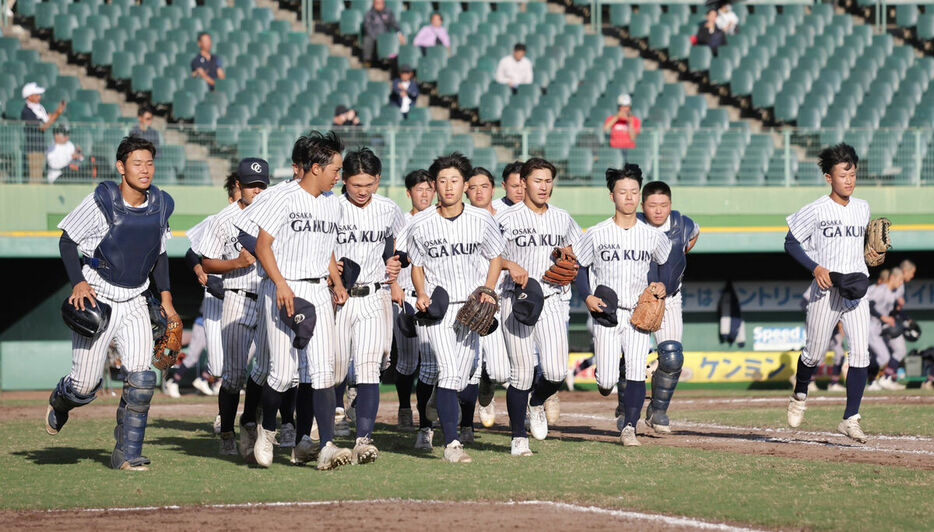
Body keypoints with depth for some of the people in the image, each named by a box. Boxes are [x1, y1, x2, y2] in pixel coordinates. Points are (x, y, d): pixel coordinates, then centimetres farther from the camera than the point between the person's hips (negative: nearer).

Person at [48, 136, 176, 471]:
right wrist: (78, 282, -19)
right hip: (95, 300, -4)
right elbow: (67, 241, -7)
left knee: (142, 378, -12)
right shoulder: (102, 201, -14)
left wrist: (165, 296, 8)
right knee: (86, 385, -1)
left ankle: (127, 454, -2)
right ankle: (59, 403, 37)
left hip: (134, 305, 4)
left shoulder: (160, 206, 2)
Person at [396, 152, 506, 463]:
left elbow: (495, 259, 13)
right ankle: (451, 443, -22)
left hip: (472, 308, 2)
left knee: (461, 378, 2)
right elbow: (417, 265, 10)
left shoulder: (481, 221, 0)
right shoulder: (421, 225, -2)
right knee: (449, 371, -18)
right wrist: (421, 295, -6)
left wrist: (487, 291, -2)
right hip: (437, 307, -2)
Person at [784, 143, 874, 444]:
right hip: (825, 289, -3)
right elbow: (791, 243, -3)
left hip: (856, 289, 3)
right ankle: (799, 395, 36)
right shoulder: (816, 211, -7)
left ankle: (850, 419, -5)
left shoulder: (862, 208, 9)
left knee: (861, 351, -9)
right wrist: (816, 268, -15)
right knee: (815, 352, 5)